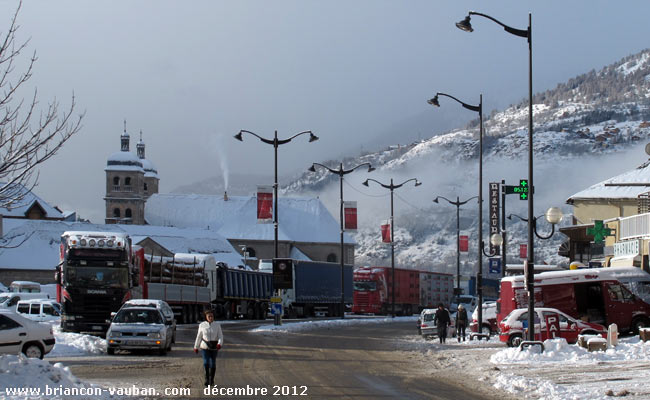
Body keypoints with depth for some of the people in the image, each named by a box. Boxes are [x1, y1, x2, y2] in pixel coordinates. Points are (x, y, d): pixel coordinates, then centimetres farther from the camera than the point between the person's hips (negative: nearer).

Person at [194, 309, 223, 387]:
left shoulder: (217, 325, -3)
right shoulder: (202, 325, -2)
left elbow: (220, 336, -7)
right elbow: (199, 337, 7)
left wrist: (219, 343, -27)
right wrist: (196, 347, 11)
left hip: (214, 347, 1)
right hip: (205, 346, -1)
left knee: (213, 364, 4)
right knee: (206, 363, -15)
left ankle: (211, 380, 23)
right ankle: (207, 378, 1)